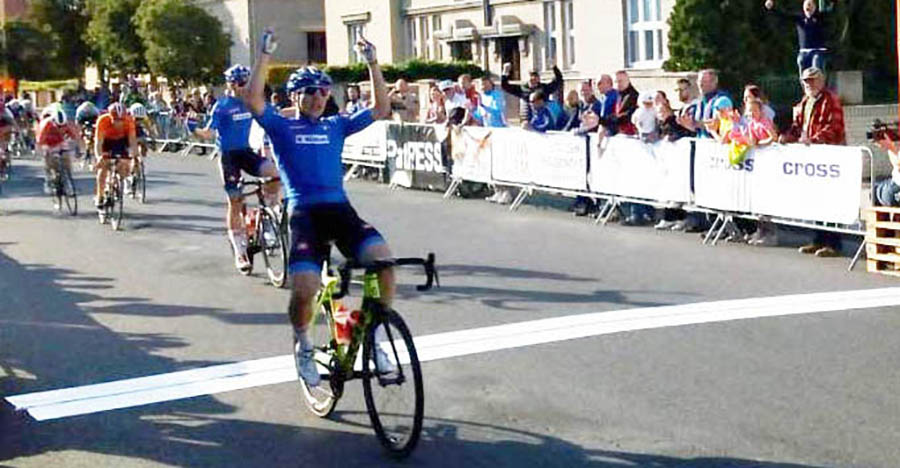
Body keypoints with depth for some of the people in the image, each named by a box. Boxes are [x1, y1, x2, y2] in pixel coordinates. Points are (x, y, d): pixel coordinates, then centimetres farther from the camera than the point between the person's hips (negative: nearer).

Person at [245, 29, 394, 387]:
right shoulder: (282, 127, 11)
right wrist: (266, 56, -7)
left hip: (339, 208, 3)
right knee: (304, 287, -25)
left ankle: (374, 336, -8)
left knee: (381, 256, -27)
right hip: (304, 212, -3)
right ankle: (302, 344, 9)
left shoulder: (336, 125, 20)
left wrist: (372, 63, 12)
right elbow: (254, 101, -7)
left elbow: (381, 110, 16)